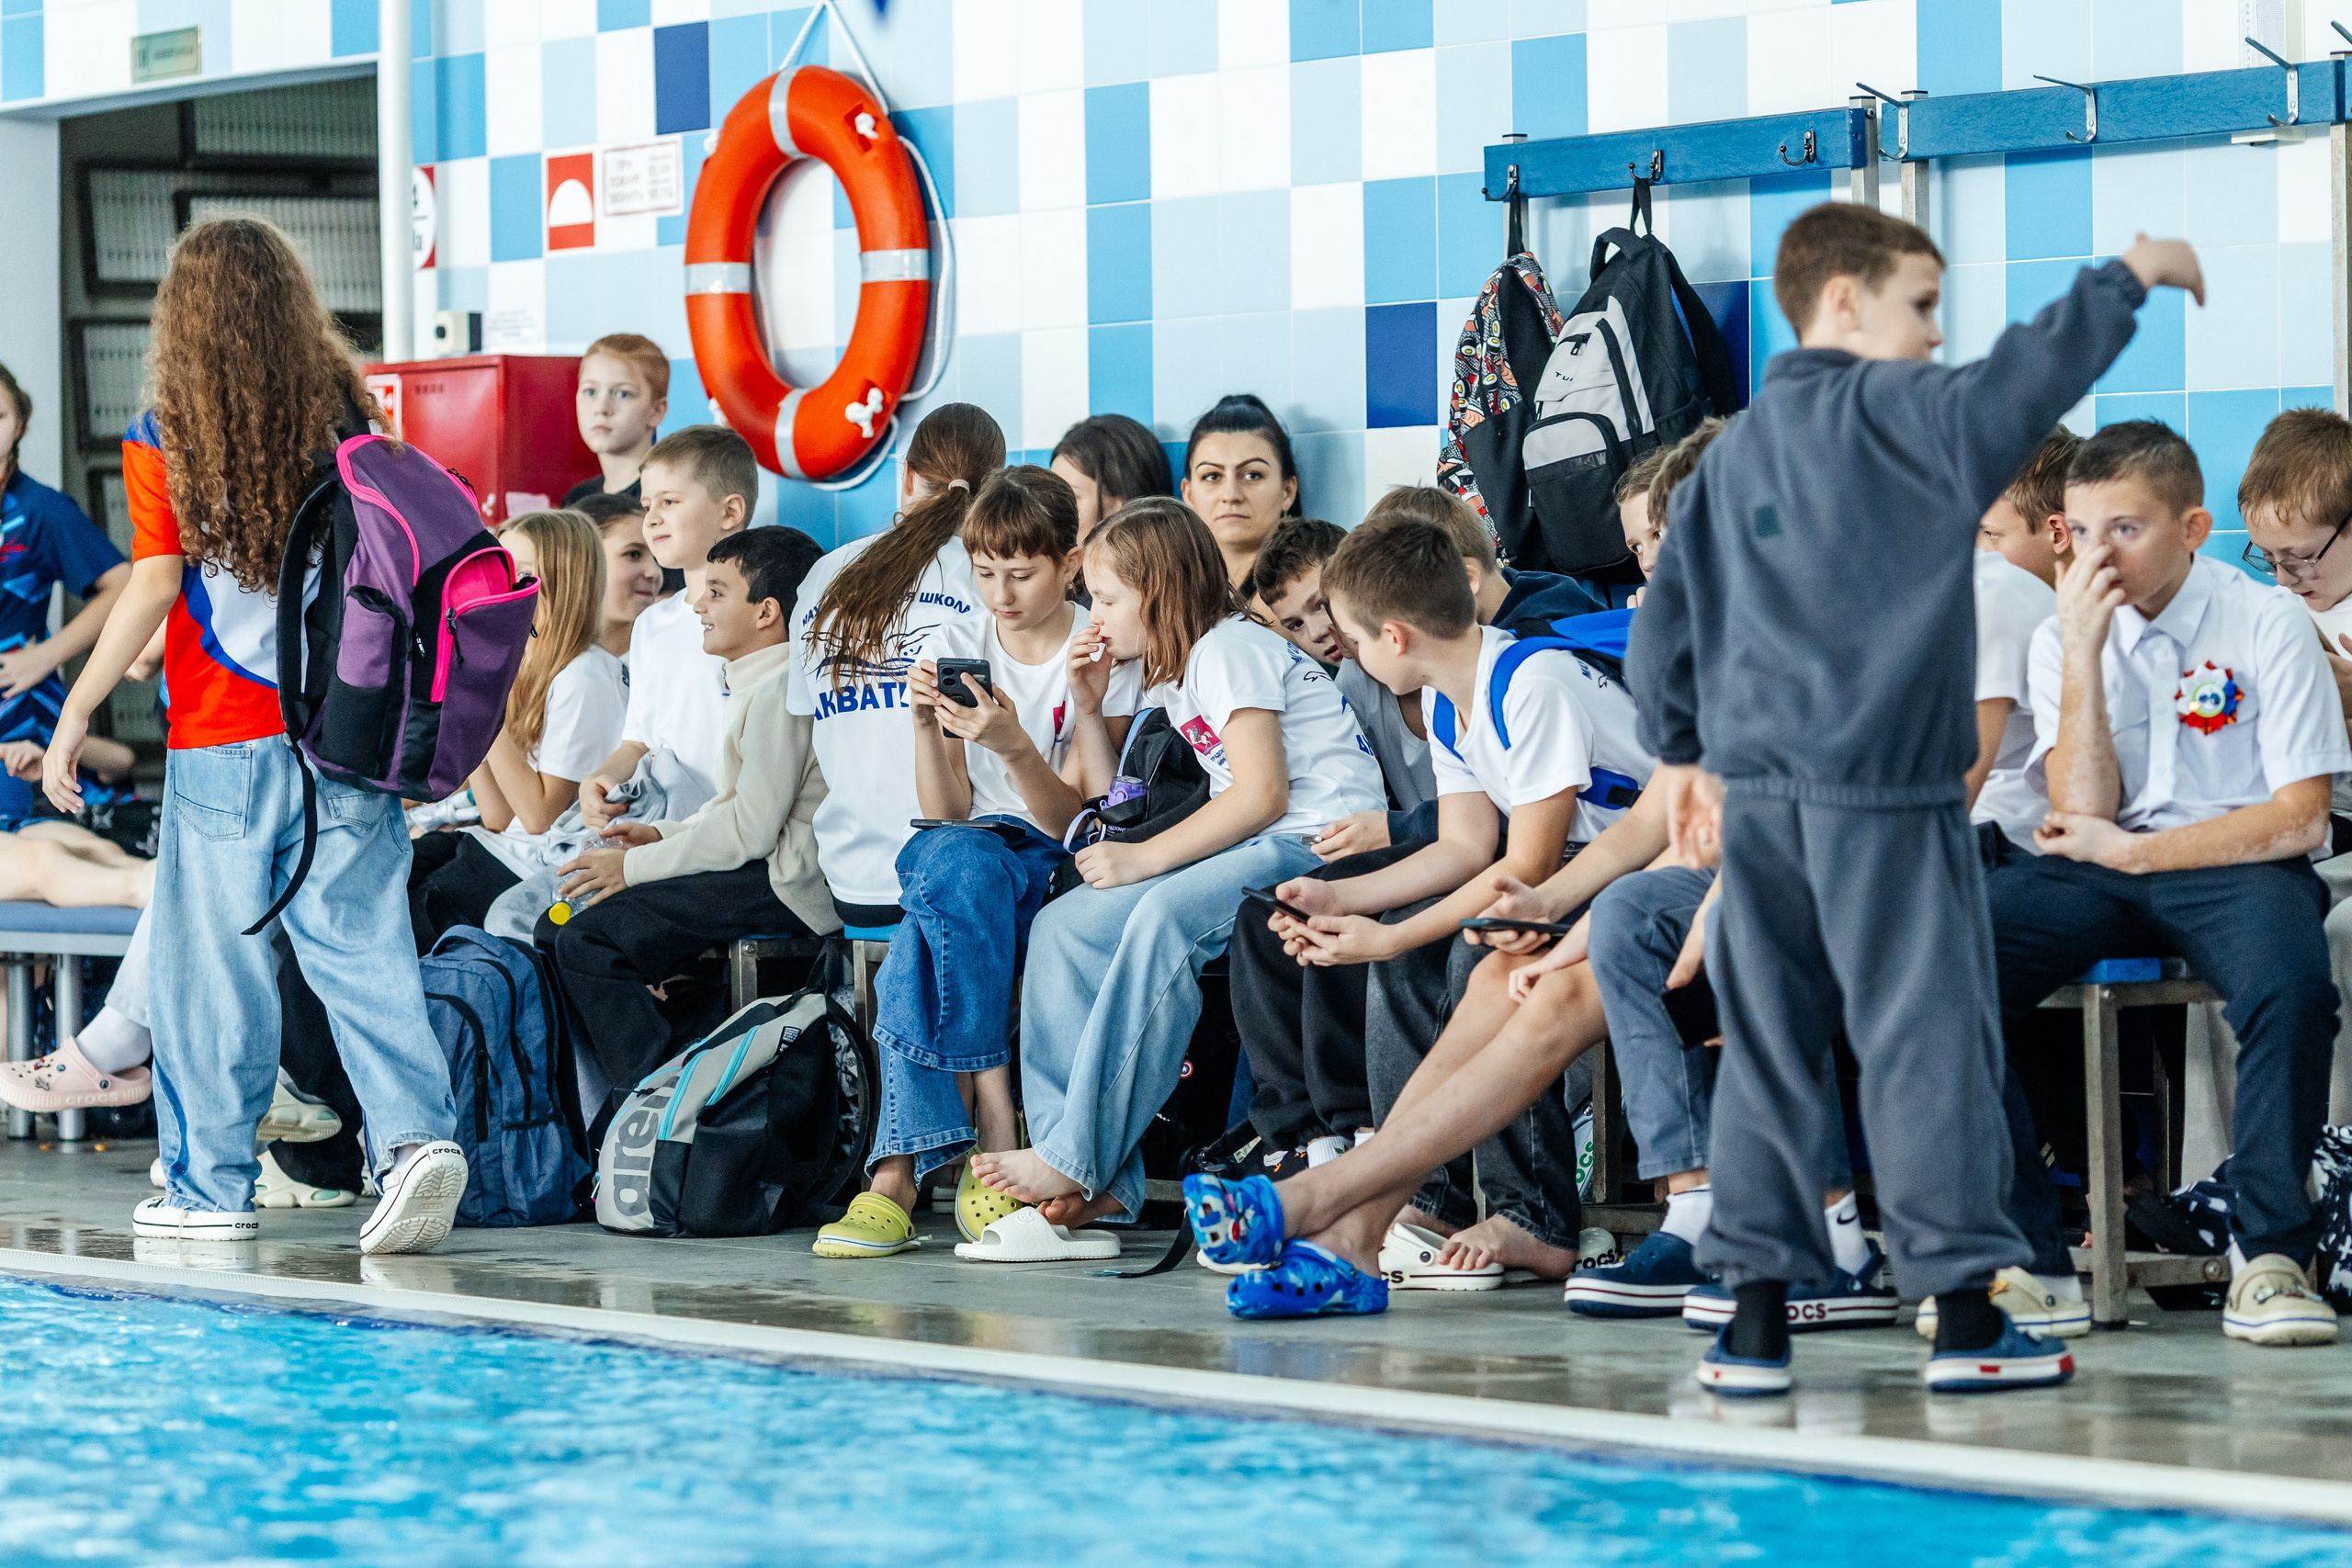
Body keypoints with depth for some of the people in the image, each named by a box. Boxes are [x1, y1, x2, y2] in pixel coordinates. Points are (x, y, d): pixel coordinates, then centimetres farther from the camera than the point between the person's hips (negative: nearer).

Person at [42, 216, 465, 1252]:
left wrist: (75, 713, -1)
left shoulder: (165, 441, -5)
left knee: (215, 965, 5)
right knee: (358, 943, 3)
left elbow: (153, 588, -8)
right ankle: (415, 1131, -15)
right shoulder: (348, 422, 5)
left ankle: (210, 1186, 11)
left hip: (222, 743, -3)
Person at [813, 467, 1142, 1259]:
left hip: (1058, 870, -3)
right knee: (948, 862, -37)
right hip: (974, 849, 3)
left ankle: (898, 1175, -37)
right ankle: (995, 1124, -41)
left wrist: (1015, 746, -27)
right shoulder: (960, 646, 8)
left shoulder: (1101, 659, -2)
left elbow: (1070, 818, -10)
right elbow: (946, 813, 2)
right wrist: (925, 724, -14)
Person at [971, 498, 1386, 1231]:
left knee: (1167, 915, -35)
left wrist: (1144, 859, -17)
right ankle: (1096, 1187, -18)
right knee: (1065, 925, -6)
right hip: (1251, 854, 10)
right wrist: (1091, 704, 17)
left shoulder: (1228, 649, -7)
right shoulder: (1174, 672, 22)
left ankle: (1077, 1159, -34)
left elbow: (1261, 794, -17)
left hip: (1319, 840, -10)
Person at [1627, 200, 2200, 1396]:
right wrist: (2127, 280, -6)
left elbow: (1664, 623, 17)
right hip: (1886, 801, -6)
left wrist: (1681, 752, 27)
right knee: (1928, 1041, -2)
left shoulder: (1732, 452, 15)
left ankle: (1758, 1314, 8)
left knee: (1767, 1050, 8)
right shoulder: (1901, 412, -5)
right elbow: (2020, 385, -18)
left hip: (1756, 799, 6)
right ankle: (1965, 1315, -1)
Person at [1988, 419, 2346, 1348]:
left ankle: (2269, 1256, -26)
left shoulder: (2268, 625, -2)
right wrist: (2083, 649, -10)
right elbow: (2082, 812, -2)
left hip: (2238, 866, -4)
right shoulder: (2062, 638, 10)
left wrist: (2130, 851, -10)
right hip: (2103, 875, 4)